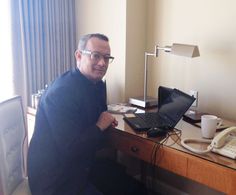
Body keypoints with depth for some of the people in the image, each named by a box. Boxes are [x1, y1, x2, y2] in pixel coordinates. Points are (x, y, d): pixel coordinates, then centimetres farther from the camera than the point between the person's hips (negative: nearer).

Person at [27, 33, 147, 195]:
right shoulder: (61, 92, -25)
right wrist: (100, 126, -16)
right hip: (55, 178, -8)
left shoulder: (98, 85, 3)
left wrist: (107, 121, -2)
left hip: (83, 165, 9)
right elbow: (70, 151, -29)